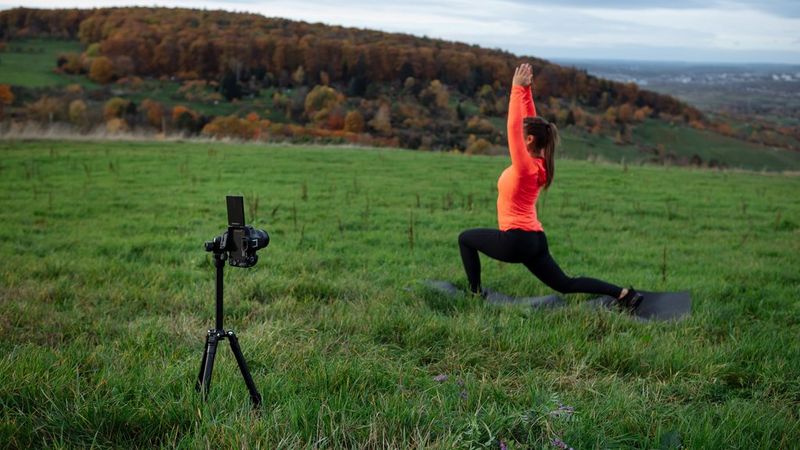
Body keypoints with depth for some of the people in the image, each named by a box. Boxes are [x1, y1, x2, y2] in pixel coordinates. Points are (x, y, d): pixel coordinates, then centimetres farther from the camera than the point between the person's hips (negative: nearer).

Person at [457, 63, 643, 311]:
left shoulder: (526, 166, -18)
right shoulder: (537, 162, 5)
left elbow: (513, 126, -24)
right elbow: (528, 122, 12)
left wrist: (518, 89, -20)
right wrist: (526, 90, 8)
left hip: (515, 240, -8)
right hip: (534, 239, 8)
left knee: (465, 238, 14)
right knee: (565, 284, 12)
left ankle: (476, 292, 15)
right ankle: (623, 293, -1)